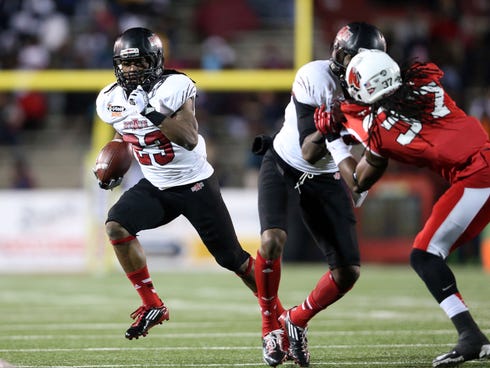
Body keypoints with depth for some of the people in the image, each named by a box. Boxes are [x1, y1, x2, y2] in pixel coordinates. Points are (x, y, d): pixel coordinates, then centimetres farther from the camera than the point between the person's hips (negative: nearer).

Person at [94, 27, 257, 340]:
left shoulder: (174, 87, -20)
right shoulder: (110, 100, -3)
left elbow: (190, 140, -28)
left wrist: (154, 113, -36)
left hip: (195, 183, -5)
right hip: (156, 186, 5)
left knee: (233, 259, -1)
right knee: (116, 226, -20)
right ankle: (152, 306, -8)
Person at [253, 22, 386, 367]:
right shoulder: (315, 78, -25)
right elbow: (309, 152, -26)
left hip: (325, 179, 4)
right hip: (283, 166, -4)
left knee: (348, 271, -5)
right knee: (272, 241, -28)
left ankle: (296, 321, 21)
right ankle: (271, 323, -4)